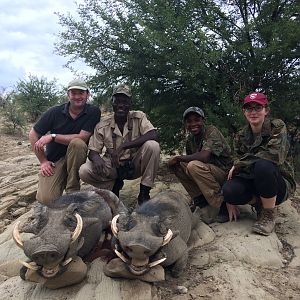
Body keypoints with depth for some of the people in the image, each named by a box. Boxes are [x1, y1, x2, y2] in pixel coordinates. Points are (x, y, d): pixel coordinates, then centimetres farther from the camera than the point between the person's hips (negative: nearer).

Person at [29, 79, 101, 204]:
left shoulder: (93, 112, -10)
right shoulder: (55, 112, -7)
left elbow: (82, 138, -19)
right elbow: (33, 135, -1)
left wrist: (53, 136, -21)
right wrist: (43, 161, -5)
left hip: (76, 157, 0)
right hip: (54, 160, 0)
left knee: (77, 143, -34)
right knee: (46, 199, -19)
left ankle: (72, 189, -16)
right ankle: (61, 181, 16)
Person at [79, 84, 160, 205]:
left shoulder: (139, 117, -9)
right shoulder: (103, 125, -6)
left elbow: (154, 135, -26)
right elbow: (93, 151, -5)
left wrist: (123, 146, -32)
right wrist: (97, 158, -33)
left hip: (135, 165, -1)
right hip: (113, 167, 1)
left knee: (152, 146, -29)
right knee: (84, 171, -23)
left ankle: (144, 194, -14)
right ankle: (115, 185, 8)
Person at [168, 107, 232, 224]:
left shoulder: (212, 131, -16)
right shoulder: (190, 139, 7)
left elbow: (204, 156, -30)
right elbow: (190, 159, 9)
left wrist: (178, 157, -20)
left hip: (225, 173, -8)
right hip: (208, 173, 8)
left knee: (194, 166, -31)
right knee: (177, 165, -2)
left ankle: (221, 206, -20)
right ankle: (200, 200, 2)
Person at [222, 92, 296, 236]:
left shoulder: (277, 127, -9)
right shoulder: (241, 136, 4)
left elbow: (275, 155, -28)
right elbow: (236, 165, 1)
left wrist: (238, 165, -21)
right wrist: (230, 202, -6)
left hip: (279, 184, -4)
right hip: (252, 183, 4)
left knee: (263, 165, -36)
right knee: (228, 190, -28)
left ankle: (269, 215, -14)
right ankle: (258, 204, 5)